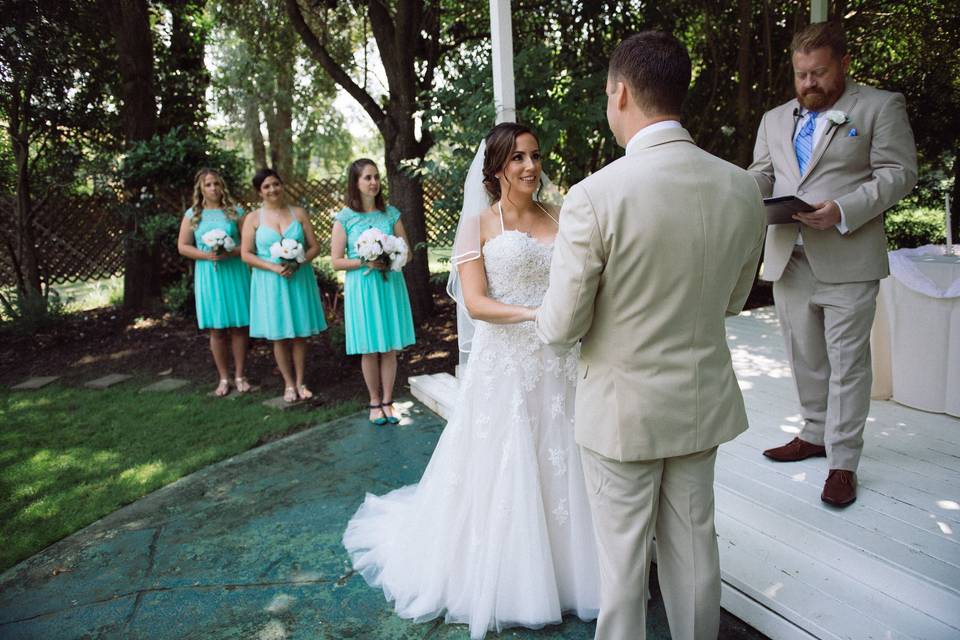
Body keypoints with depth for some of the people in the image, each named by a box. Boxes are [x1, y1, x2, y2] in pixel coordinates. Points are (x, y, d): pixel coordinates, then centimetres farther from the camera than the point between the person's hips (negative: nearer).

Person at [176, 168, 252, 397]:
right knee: (217, 330, 4)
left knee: (238, 327, 2)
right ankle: (224, 378, 16)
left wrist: (231, 253, -17)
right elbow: (182, 246, 5)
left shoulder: (235, 211, 4)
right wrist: (206, 255, -11)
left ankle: (240, 376, 15)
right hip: (208, 276, 1)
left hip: (235, 273, -1)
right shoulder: (192, 214, 7)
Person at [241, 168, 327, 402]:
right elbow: (246, 254, -3)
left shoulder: (299, 213, 3)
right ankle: (289, 384, 18)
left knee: (300, 334, 6)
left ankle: (300, 382, 19)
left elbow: (314, 247, 2)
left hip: (299, 279, 1)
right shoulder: (253, 218, 0)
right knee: (279, 336, 5)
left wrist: (297, 264, -16)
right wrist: (274, 267, -16)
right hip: (270, 283, -1)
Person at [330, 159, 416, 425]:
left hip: (390, 285, 2)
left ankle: (387, 401, 19)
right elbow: (337, 261, -2)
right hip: (361, 287, -2)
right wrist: (365, 262, -16)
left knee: (390, 347, 6)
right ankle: (374, 402, 20)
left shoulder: (391, 213, 3)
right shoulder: (344, 218, -3)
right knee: (370, 350, 5)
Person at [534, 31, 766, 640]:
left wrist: (546, 312, 5)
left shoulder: (595, 195, -23)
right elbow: (733, 299, 7)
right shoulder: (743, 187, -5)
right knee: (694, 542, 22)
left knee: (624, 554, 14)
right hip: (704, 401, 5)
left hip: (622, 407, -5)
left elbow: (562, 326, -17)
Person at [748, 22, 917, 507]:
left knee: (847, 363, 0)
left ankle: (842, 462, 10)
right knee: (804, 358, 14)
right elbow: (760, 174, 16)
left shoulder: (881, 107, 3)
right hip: (788, 259, 5)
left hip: (847, 261, -4)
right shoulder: (774, 120, 17)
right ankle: (815, 435, 31)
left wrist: (843, 210, -20)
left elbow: (898, 173, -4)